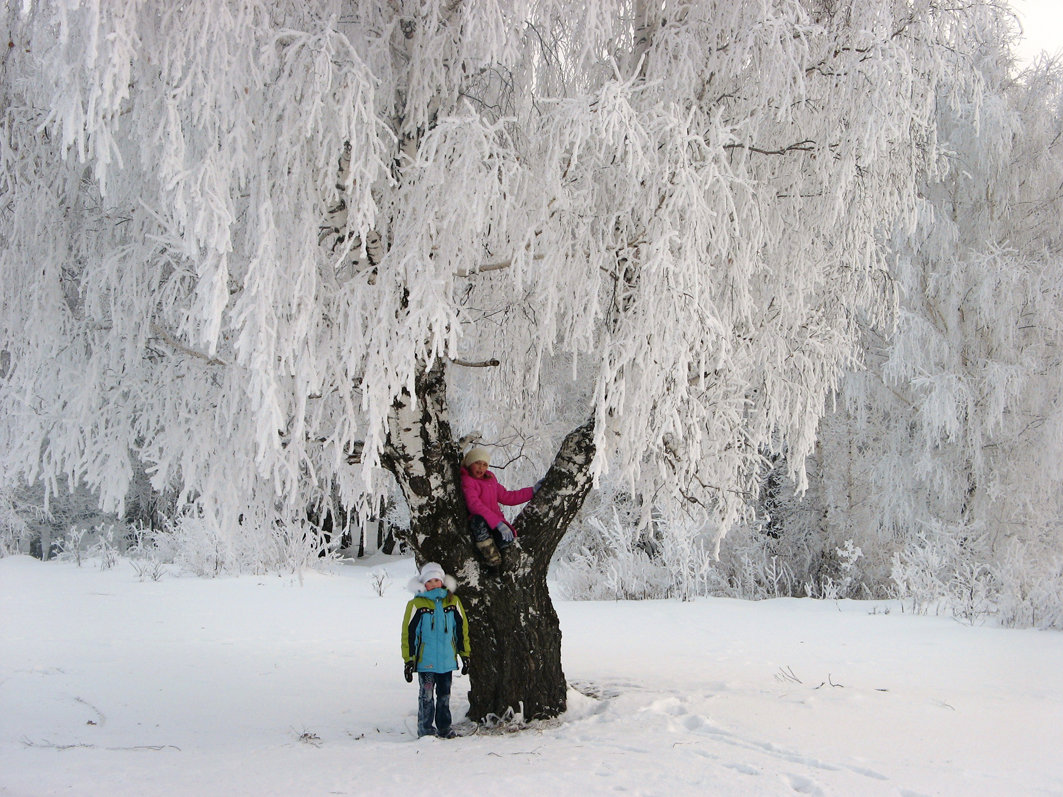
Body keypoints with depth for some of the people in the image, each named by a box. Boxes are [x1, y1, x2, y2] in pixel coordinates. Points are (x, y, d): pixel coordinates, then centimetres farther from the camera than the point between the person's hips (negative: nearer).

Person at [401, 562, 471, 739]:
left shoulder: (453, 602, 6)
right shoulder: (416, 604, -5)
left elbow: (462, 629, 12)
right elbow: (408, 633, -3)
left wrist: (465, 655, 11)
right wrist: (408, 660, -5)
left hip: (447, 660, 3)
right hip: (425, 661, -3)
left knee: (444, 695, 12)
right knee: (426, 696, -4)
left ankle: (444, 728, 22)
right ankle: (425, 730, 6)